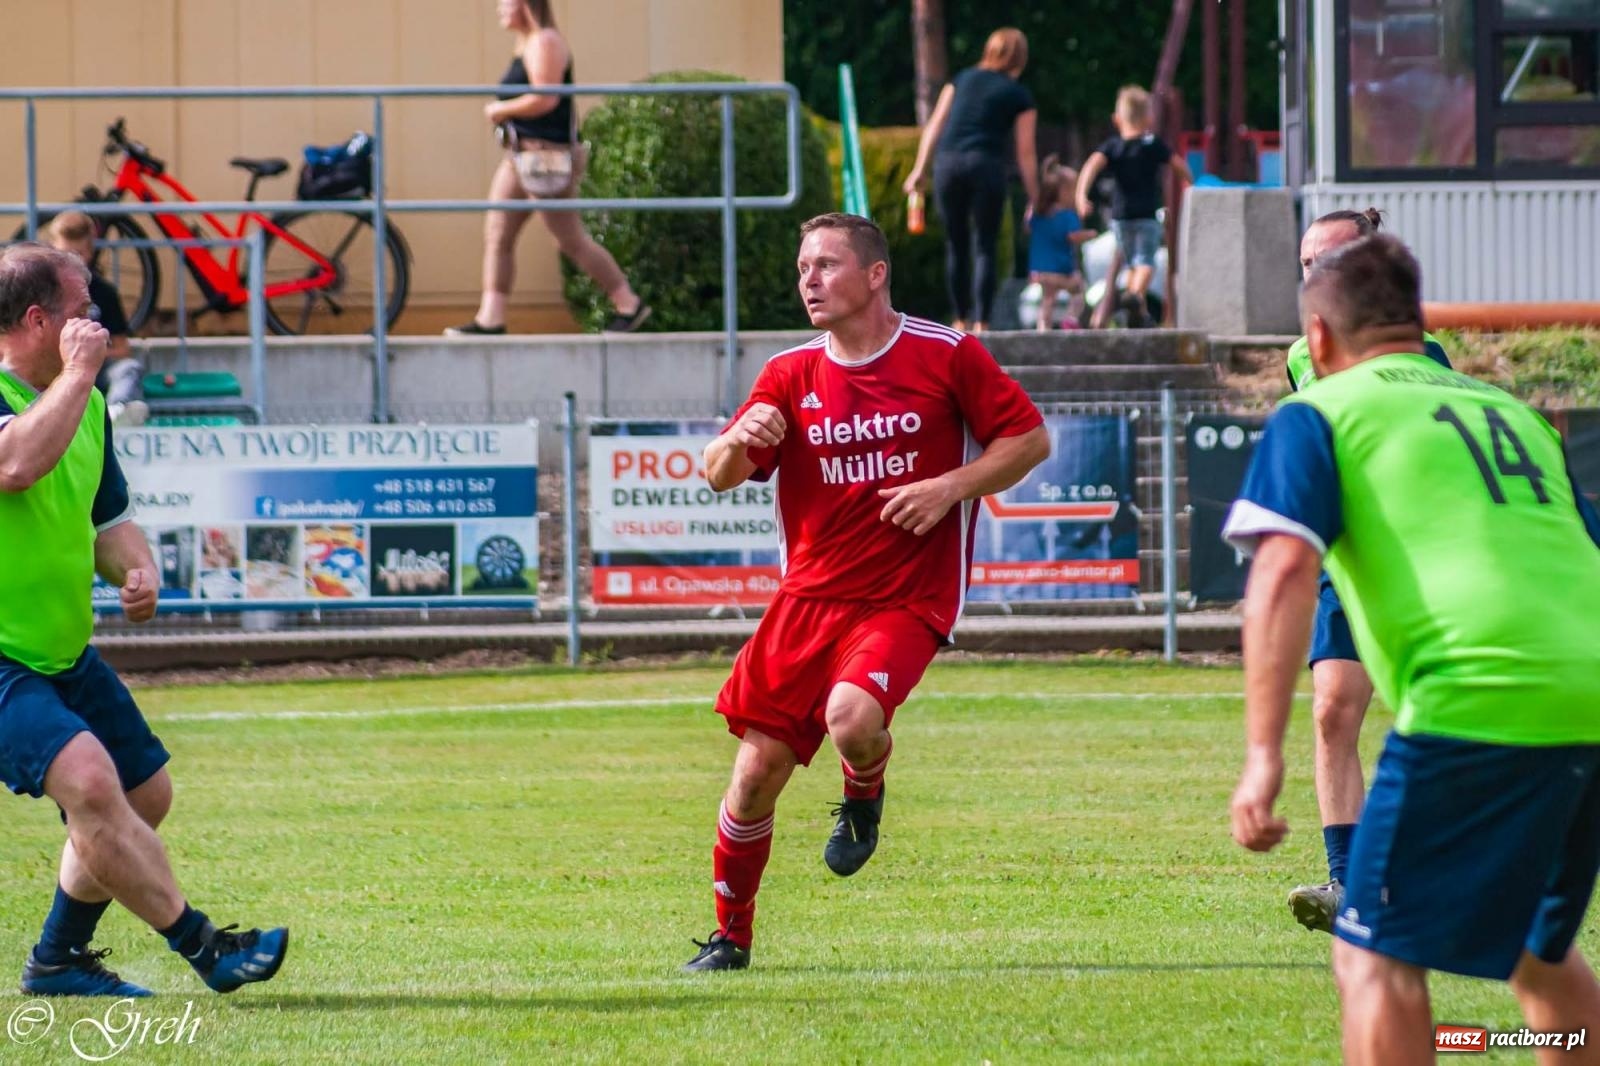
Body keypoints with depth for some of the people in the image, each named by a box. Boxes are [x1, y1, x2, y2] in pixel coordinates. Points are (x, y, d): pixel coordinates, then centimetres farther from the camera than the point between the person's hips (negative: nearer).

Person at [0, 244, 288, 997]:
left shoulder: (87, 405, 11)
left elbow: (107, 518, 22)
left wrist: (137, 569, 0)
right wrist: (78, 373, -28)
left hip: (63, 653, 10)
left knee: (144, 794, 15)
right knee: (87, 778, -27)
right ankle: (203, 947, -22)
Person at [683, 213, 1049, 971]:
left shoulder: (947, 356, -2)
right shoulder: (790, 376, 6)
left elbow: (1030, 439, 1)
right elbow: (719, 476, 1)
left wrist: (949, 488, -13)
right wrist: (741, 440, -23)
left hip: (907, 601, -3)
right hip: (808, 597, 4)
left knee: (851, 717, -32)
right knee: (756, 773, -2)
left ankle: (864, 796, 6)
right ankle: (729, 937, 18)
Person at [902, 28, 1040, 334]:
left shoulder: (962, 80, 17)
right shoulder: (1019, 96, 9)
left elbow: (934, 125, 11)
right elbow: (1026, 152, 6)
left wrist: (919, 168, 10)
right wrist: (1034, 198, 10)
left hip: (948, 160, 3)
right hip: (986, 164, -3)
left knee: (956, 246, 12)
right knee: (986, 248, 3)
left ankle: (961, 320, 16)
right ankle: (981, 322, -5)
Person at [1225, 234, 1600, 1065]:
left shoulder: (1319, 413, 9)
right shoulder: (1509, 410, 26)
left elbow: (1285, 568, -6)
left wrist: (1262, 757, -11)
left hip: (1478, 696, -6)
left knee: (1376, 957, 2)